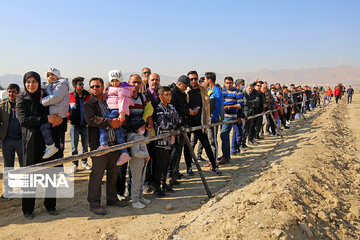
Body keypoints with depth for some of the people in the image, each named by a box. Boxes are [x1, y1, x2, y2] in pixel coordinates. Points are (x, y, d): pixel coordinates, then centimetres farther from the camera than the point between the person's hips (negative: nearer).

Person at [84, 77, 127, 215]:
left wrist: (119, 120, 4)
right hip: (99, 145, -6)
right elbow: (91, 119, -19)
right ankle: (94, 204, 11)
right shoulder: (88, 104, -1)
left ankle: (112, 198, 29)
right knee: (97, 175, -1)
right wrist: (110, 122, -23)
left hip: (114, 143, 6)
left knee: (113, 173, 14)